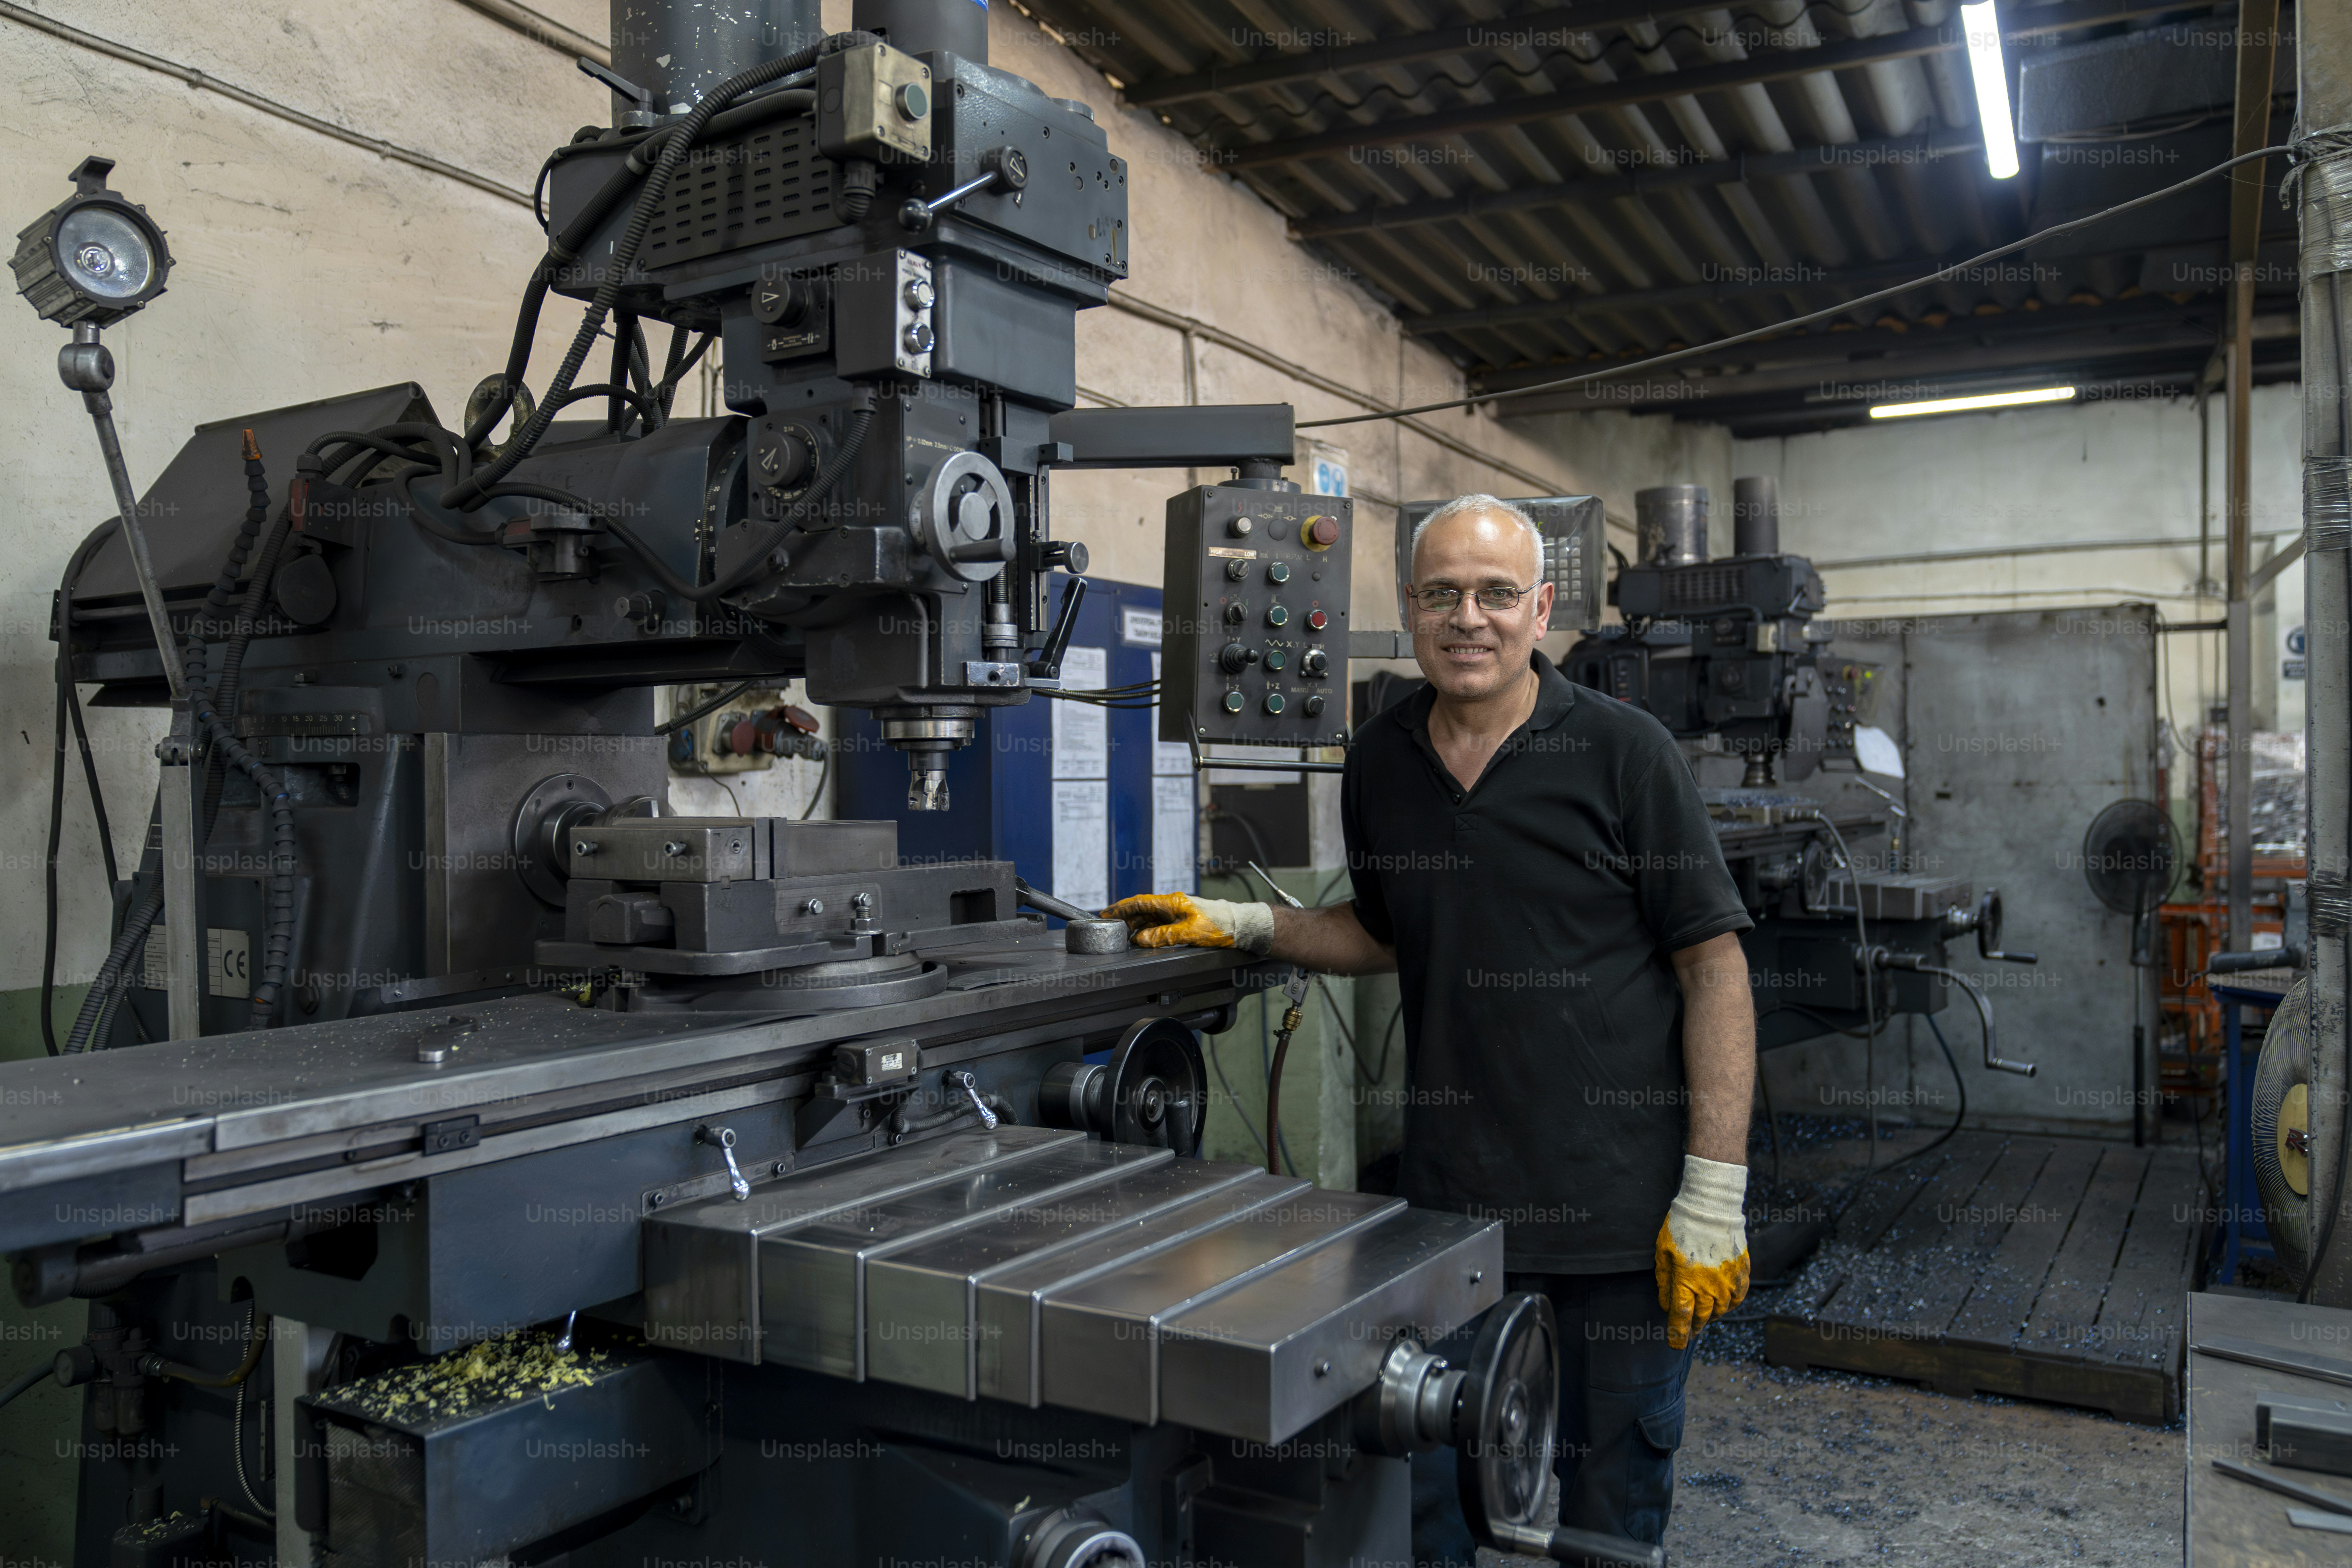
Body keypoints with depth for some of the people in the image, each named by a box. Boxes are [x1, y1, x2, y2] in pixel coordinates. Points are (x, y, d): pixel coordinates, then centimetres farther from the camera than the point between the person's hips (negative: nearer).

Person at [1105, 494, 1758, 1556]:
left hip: (1624, 1194, -3)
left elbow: (1713, 965, -8)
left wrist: (1715, 1191, -11)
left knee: (1613, 1502, 12)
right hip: (1448, 1190, 4)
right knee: (1424, 1489, 12)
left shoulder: (1623, 752, -9)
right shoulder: (1379, 763, 5)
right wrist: (1246, 926, 5)